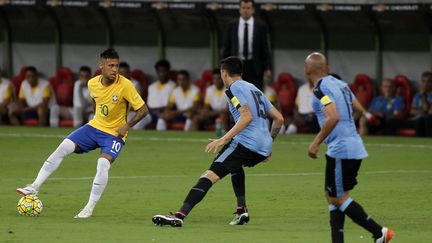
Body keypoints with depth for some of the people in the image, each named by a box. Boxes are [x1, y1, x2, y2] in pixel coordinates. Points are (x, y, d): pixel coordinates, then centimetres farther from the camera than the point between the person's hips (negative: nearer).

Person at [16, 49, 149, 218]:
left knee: (103, 163, -28)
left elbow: (143, 109, -15)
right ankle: (34, 187, -5)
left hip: (114, 134, -5)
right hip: (94, 127, 5)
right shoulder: (93, 83, -4)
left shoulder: (125, 85, -20)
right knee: (64, 147, -10)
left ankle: (89, 209, -17)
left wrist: (127, 125, -23)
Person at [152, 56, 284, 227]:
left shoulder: (234, 88, 0)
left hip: (246, 141, -9)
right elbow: (278, 118, 25)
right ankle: (242, 211, 25)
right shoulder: (255, 89, 26)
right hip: (264, 148, 9)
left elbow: (247, 116, -16)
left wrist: (224, 139, -20)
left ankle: (180, 216, -30)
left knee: (210, 175, -15)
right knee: (235, 165, 39)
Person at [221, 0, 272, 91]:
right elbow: (226, 47, 7)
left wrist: (267, 67, -4)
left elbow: (265, 48, 2)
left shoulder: (260, 26, 1)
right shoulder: (231, 26, 4)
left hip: (255, 67, -1)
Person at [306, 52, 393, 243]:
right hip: (354, 147, 9)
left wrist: (316, 143, -21)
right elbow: (359, 110, 20)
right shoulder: (340, 84, 12)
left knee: (339, 198, -1)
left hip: (341, 151, -9)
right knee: (332, 197, 14)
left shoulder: (320, 89, -14)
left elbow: (333, 117, -27)